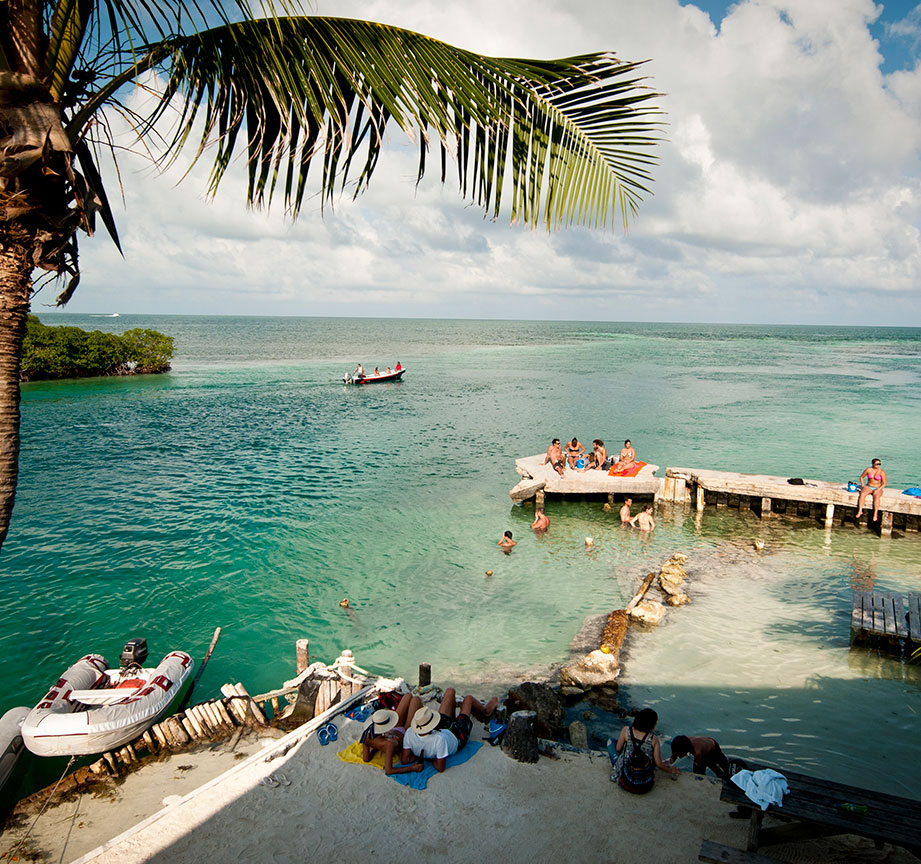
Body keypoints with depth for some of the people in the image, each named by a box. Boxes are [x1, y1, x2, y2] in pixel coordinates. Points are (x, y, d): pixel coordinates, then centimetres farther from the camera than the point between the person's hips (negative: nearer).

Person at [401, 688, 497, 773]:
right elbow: (440, 768, -38)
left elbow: (404, 760, -25)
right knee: (468, 698, 16)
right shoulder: (438, 739, -49)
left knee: (450, 691, 15)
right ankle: (485, 712, 54)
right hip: (457, 736, -4)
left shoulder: (409, 733, -38)